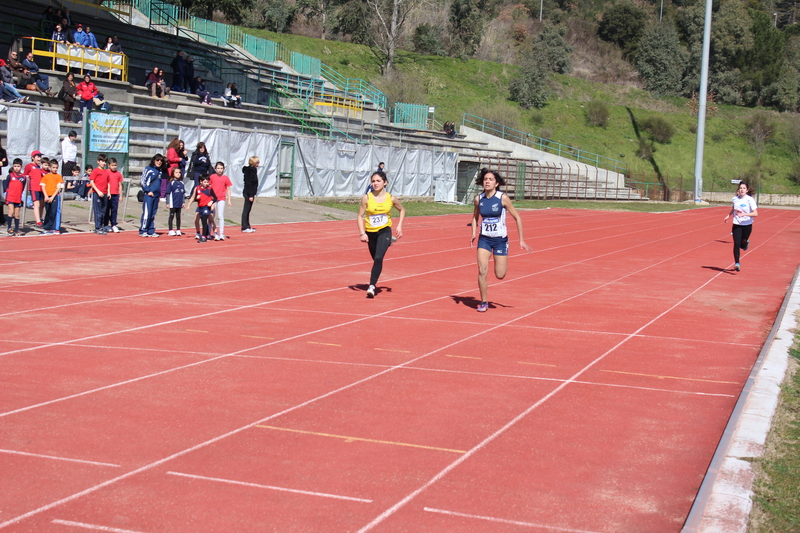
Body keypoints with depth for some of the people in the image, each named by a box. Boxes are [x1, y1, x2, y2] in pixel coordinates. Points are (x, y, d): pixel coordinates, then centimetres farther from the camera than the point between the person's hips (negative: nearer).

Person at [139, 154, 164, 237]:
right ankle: (142, 231, -5)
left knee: (153, 213, 8)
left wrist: (159, 192, 15)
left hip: (156, 195, 6)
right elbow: (143, 181, -6)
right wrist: (148, 191, -11)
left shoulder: (160, 171, 15)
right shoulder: (148, 169, -3)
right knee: (146, 213, -9)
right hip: (148, 195, -6)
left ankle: (151, 231, 13)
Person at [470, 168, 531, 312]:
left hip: (500, 239, -2)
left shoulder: (503, 198, -13)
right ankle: (484, 303, 4)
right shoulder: (478, 199, -3)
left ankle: (504, 264, 38)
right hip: (484, 239, 2)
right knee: (482, 271, -12)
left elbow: (517, 217, -5)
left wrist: (521, 240, -5)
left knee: (500, 275, 0)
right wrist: (474, 233, -1)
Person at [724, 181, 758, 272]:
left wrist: (744, 214, -30)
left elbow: (755, 213, -19)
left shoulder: (750, 200, -13)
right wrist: (728, 215, 10)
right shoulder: (735, 199, -1)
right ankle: (736, 264, -8)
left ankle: (746, 242, 50)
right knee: (736, 244, -11)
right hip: (736, 225, 2)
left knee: (743, 245, 13)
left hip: (747, 225, -2)